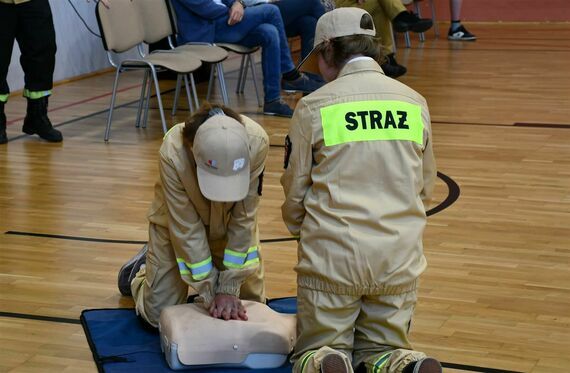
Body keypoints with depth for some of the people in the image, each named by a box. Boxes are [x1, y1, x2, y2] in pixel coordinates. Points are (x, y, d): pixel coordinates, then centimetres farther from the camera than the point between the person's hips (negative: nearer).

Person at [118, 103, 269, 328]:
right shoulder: (172, 152, -39)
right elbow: (186, 229, -29)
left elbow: (243, 219, -26)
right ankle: (141, 268, 31)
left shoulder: (257, 143, -36)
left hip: (228, 222, 2)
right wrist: (210, 295, -25)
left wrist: (228, 289, -23)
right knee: (158, 314, 0)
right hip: (178, 219, -2)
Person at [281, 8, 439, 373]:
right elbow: (425, 188, 13)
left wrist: (303, 231, 23)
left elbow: (295, 192, 2)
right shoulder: (414, 103, 4)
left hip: (333, 252, -2)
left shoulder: (314, 106, -6)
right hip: (400, 256, 3)